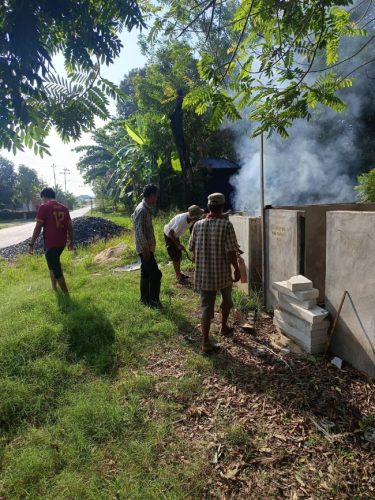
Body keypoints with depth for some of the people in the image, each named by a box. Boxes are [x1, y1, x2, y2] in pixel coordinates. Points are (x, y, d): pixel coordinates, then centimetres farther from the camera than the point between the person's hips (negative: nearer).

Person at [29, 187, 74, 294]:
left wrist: (32, 243, -4)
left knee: (56, 269, 1)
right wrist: (71, 241, 20)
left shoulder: (44, 207, -8)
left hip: (51, 243, -7)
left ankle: (66, 293, 6)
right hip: (62, 242, 7)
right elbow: (70, 226, 11)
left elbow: (38, 227, -10)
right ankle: (54, 287, 34)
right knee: (54, 263, 25)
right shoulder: (64, 208, 9)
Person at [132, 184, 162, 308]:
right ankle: (153, 300, 8)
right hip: (145, 248, -10)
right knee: (156, 274, -4)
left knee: (146, 273, 16)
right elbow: (139, 231, -24)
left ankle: (145, 298, 26)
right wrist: (145, 249, -23)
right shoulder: (142, 210, -20)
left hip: (147, 247, 10)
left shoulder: (146, 208, 12)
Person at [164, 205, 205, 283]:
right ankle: (178, 276, 7)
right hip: (169, 235, -8)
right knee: (175, 256, -4)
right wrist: (179, 244, -27)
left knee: (179, 254, 14)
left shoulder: (191, 218, -18)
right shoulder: (181, 221, -38)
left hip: (175, 234, 8)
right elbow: (170, 233, -33)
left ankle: (179, 273, 28)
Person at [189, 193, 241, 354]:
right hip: (223, 272, -2)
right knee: (226, 300, 24)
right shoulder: (226, 225, -14)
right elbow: (231, 251, -17)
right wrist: (237, 269, -4)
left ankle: (205, 343, 6)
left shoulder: (198, 225, -1)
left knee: (207, 306, 7)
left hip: (203, 273, 3)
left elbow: (192, 247, 9)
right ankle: (224, 328, 42)